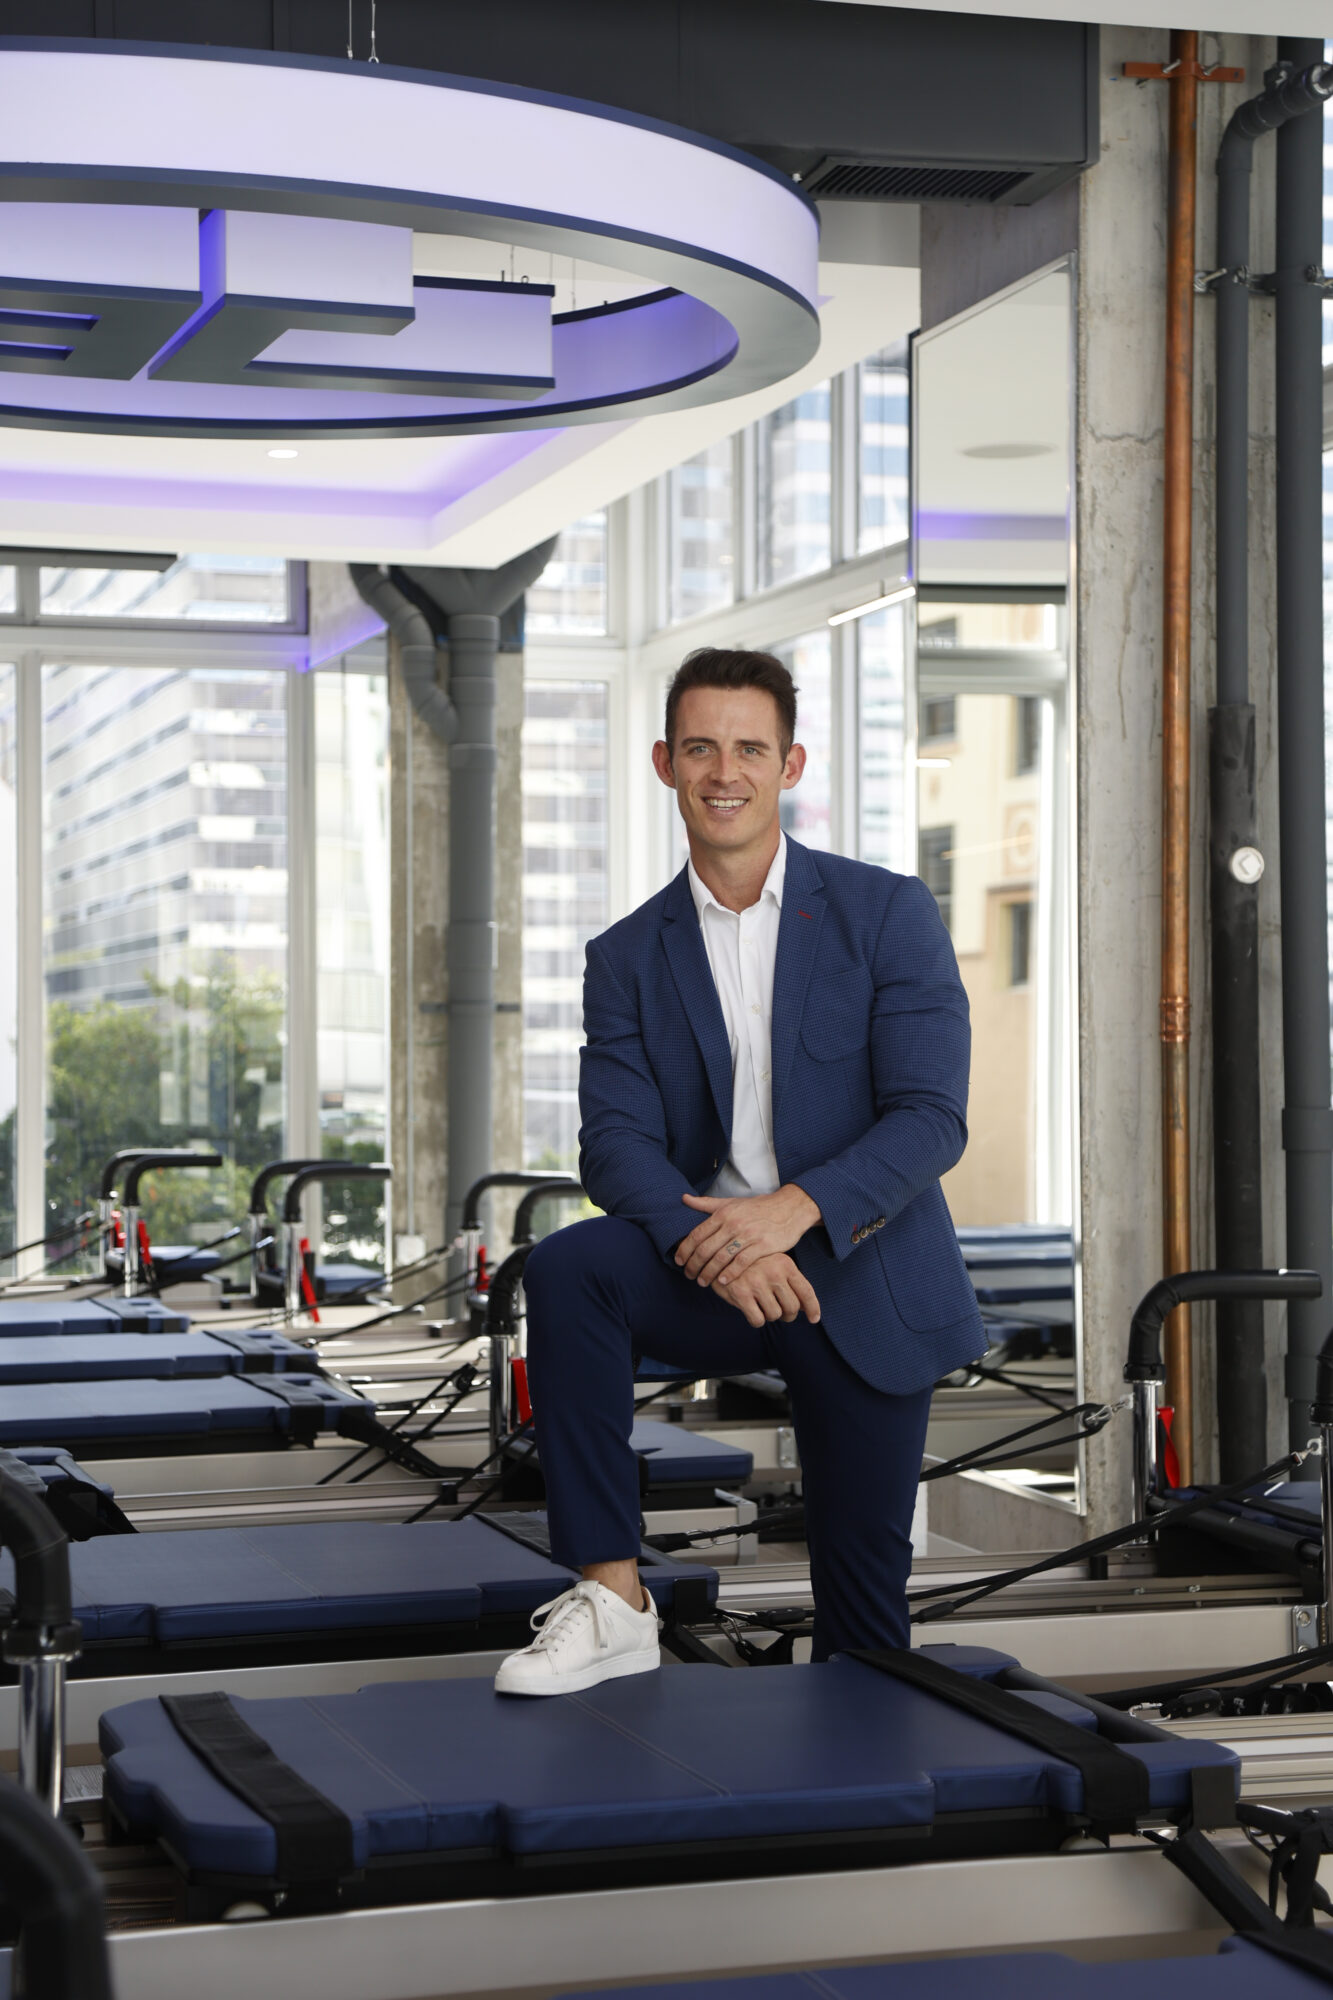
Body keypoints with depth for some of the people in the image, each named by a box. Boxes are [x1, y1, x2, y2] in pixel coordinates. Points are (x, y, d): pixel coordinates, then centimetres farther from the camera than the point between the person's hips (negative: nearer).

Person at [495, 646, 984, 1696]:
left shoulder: (889, 914, -3)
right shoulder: (627, 958, 5)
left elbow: (932, 1117, -12)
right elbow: (616, 1139, -7)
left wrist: (792, 1210, -28)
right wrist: (703, 1236, -29)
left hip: (862, 1276, -1)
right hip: (710, 1278, 2)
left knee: (863, 1589, 1)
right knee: (566, 1267, -29)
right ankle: (611, 1597, -25)